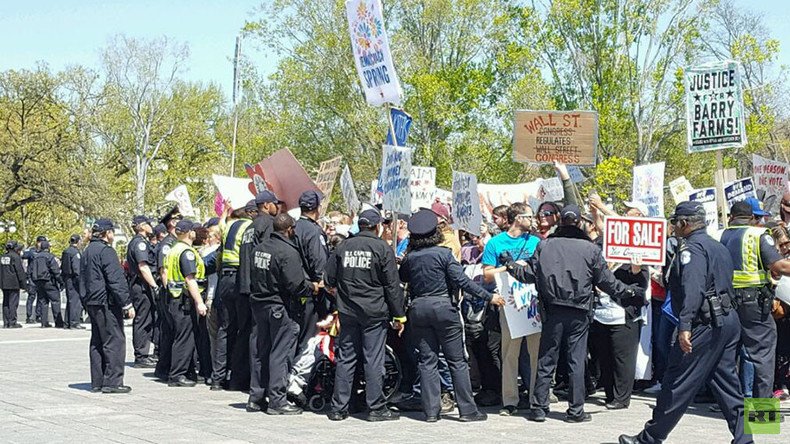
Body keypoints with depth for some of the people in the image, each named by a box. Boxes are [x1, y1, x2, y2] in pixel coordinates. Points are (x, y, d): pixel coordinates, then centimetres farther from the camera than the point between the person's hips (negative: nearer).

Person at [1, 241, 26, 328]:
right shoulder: (15, 257, -10)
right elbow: (20, 270, -13)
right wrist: (22, 283, -7)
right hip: (14, 284, -7)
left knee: (6, 303, 11)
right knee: (13, 302, -6)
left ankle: (6, 322, 12)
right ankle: (12, 322, -7)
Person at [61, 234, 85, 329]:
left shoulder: (65, 252, 14)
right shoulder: (75, 252, -13)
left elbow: (62, 267, 18)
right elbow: (77, 268, -20)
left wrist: (63, 281, 21)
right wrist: (81, 280, -19)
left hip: (67, 279, 9)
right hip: (73, 279, -9)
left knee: (69, 300, 15)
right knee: (76, 300, -7)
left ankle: (68, 322, 18)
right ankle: (74, 322, -9)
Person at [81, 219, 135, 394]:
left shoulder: (86, 252, 17)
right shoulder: (106, 251, -13)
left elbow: (83, 280, 23)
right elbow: (116, 280, -18)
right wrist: (127, 304, -16)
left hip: (91, 302, 10)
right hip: (106, 303, -10)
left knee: (97, 342, 12)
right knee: (114, 341, -6)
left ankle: (97, 382, 14)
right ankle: (112, 381, -8)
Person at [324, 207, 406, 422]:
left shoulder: (344, 247, 4)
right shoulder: (382, 248, -7)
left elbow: (329, 279, 7)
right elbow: (392, 285, -7)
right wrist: (399, 315, -1)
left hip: (347, 311, 4)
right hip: (374, 311, -4)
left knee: (345, 358, 8)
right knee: (374, 359, 0)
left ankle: (338, 408, 10)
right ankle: (376, 408, 3)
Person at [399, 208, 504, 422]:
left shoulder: (410, 257, 2)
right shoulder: (443, 253, -8)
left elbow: (402, 277, 19)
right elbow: (461, 281, -13)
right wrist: (489, 297, -9)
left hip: (418, 309, 4)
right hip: (443, 307, -3)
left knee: (427, 360, 8)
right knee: (457, 361, 2)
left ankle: (431, 410, 5)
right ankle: (467, 409, 4)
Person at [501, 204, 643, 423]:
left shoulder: (544, 245, 1)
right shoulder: (590, 249, -2)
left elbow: (531, 274, 1)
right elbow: (606, 281, 2)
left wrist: (509, 264, 18)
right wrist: (630, 292, 16)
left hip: (553, 311, 1)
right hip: (579, 313, -1)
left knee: (546, 360, 8)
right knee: (576, 361, 4)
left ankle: (539, 408, 9)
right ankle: (575, 410, 7)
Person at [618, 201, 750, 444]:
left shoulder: (692, 247, -11)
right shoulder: (718, 247, 20)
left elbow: (692, 289, -25)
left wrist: (685, 326, -31)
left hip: (705, 324, -9)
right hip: (729, 319, 10)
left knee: (677, 384, -3)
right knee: (726, 384, 11)